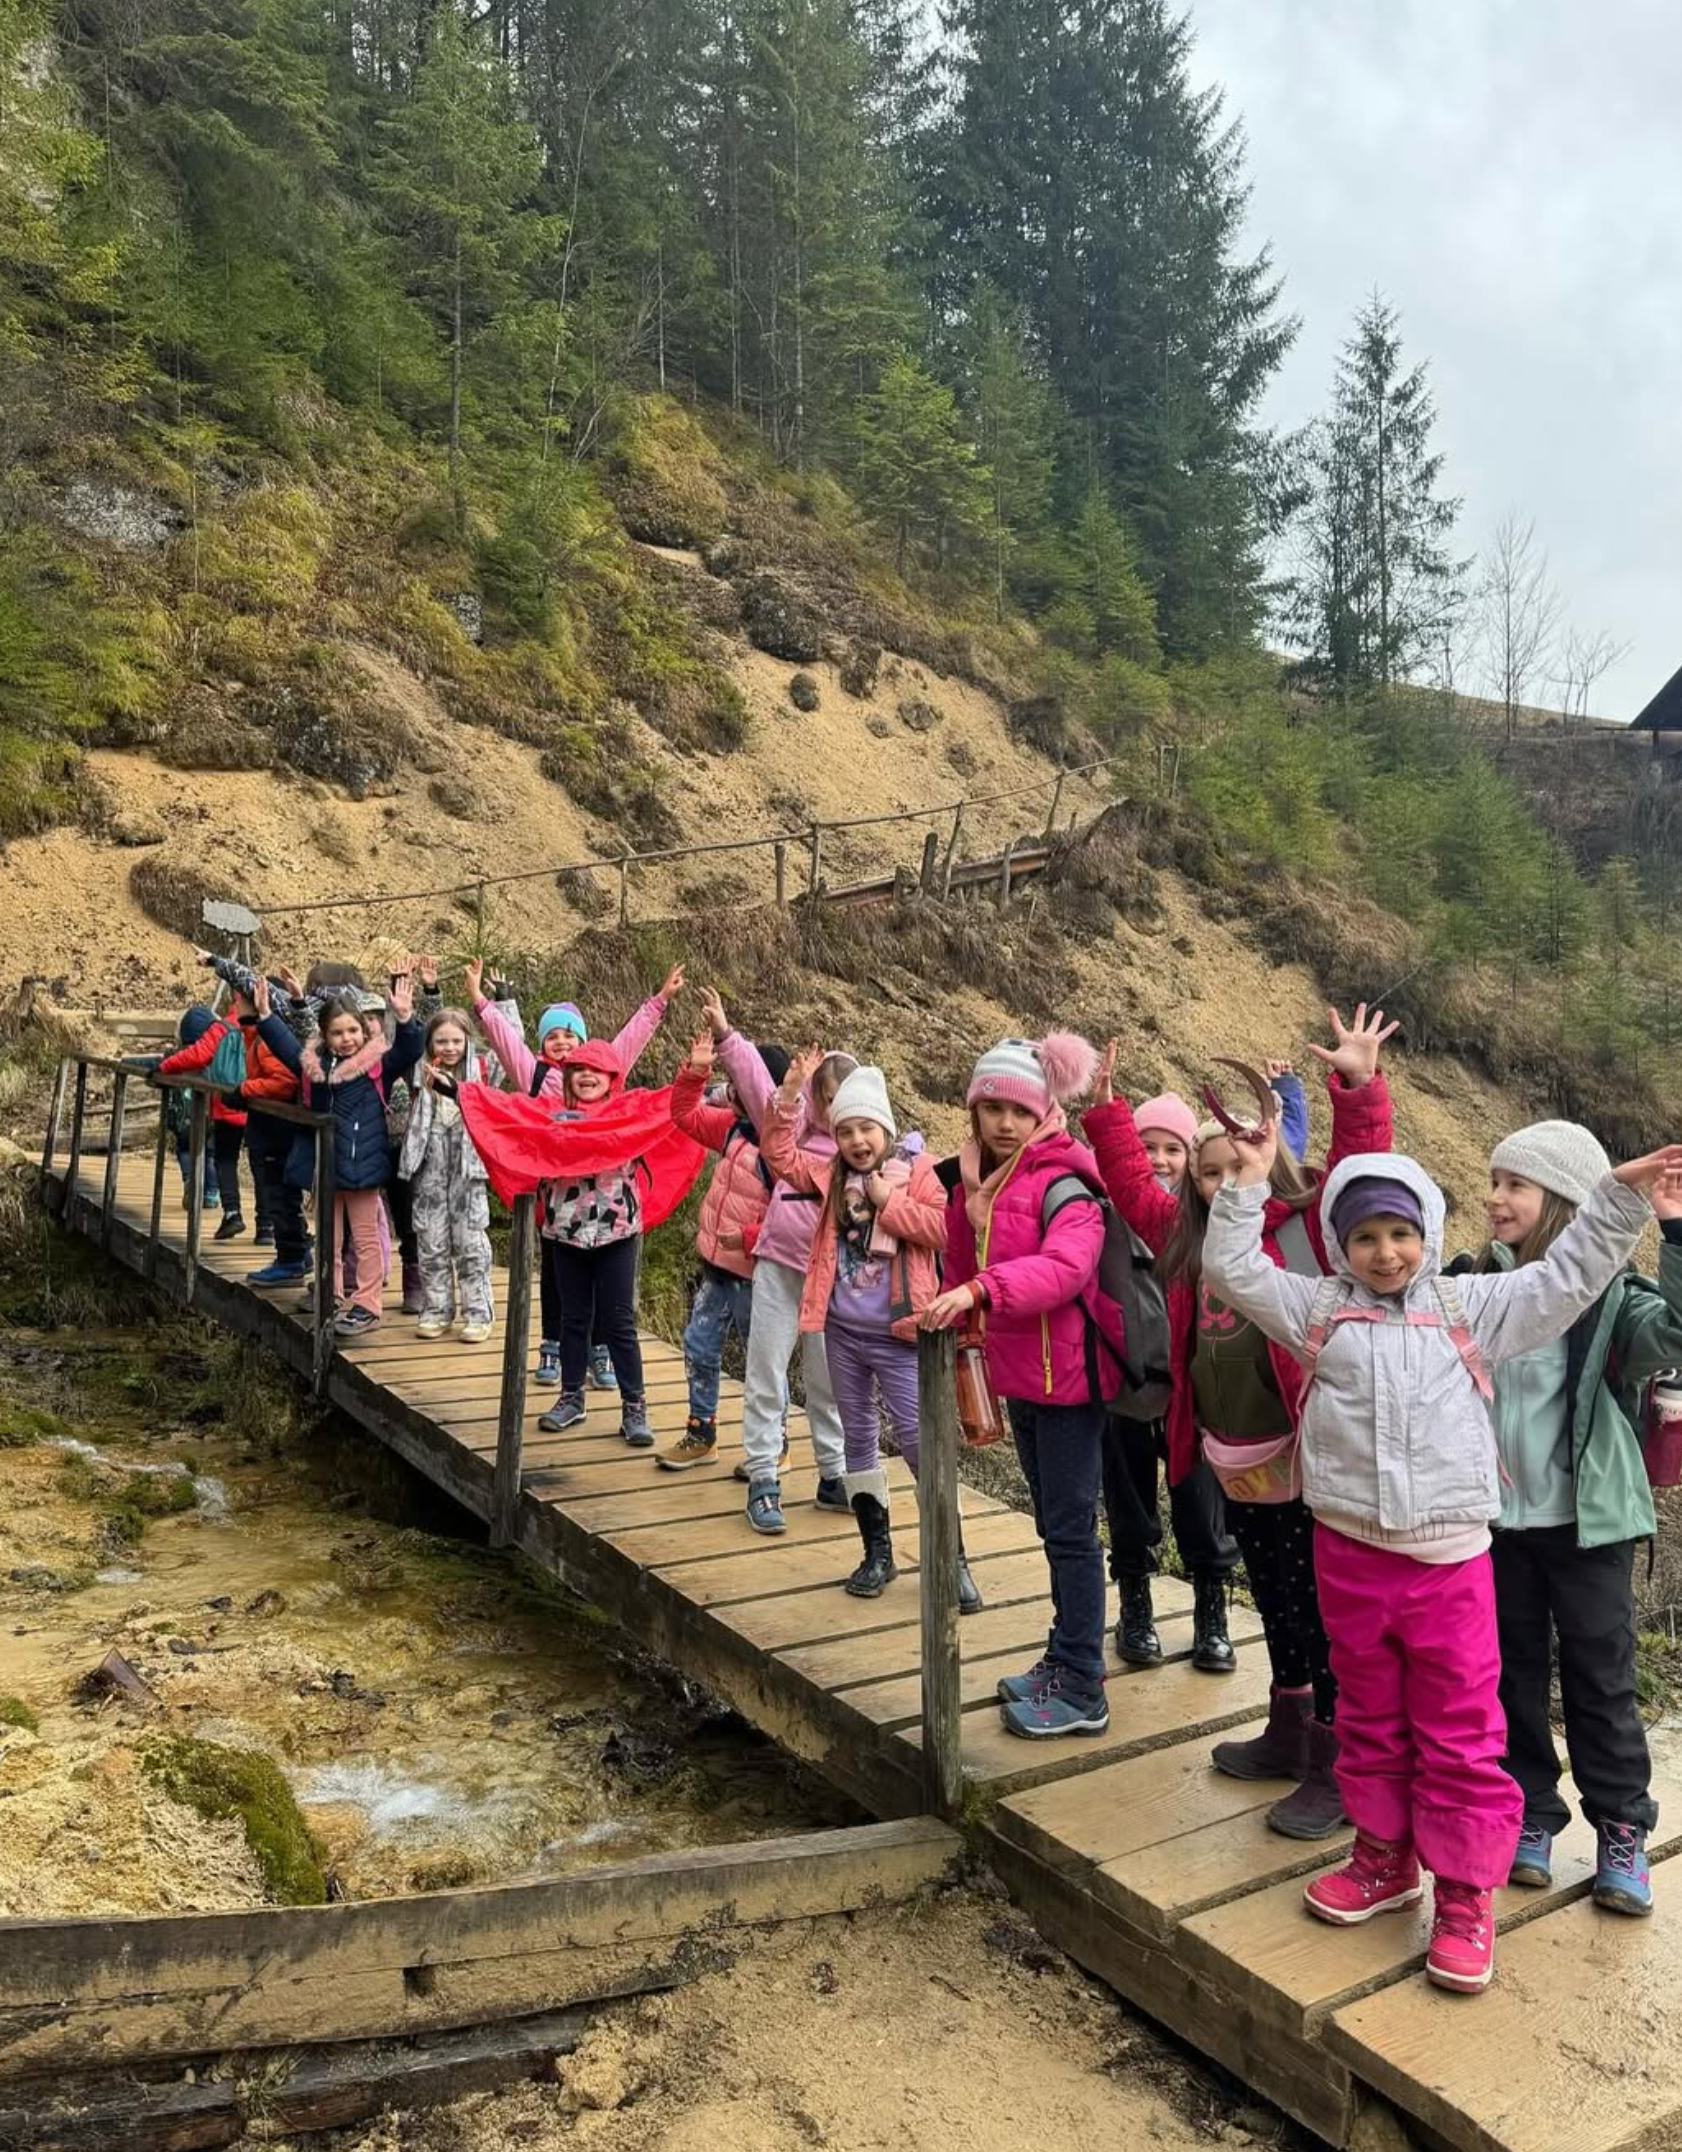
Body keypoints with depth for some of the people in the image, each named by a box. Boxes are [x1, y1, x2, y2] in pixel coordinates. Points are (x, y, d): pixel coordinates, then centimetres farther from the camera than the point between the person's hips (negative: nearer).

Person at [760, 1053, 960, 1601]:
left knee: (918, 1438, -5)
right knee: (858, 1437, 13)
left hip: (897, 1334, -5)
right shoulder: (832, 1174, 7)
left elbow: (945, 1228, -15)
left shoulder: (916, 1170, -5)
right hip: (842, 1331, 5)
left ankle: (951, 1558, 6)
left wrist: (889, 1201, -17)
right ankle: (877, 1551, 25)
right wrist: (790, 1093, -6)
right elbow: (780, 1155, 3)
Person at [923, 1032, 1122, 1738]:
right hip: (1018, 1373, 8)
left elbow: (1064, 1267, -34)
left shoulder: (1063, 1184, -17)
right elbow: (963, 1268, 20)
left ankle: (1081, 1690, 9)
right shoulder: (968, 1183, 8)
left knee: (1070, 1527, -2)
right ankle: (1064, 1658, 33)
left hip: (1067, 1373, -8)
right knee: (1053, 1523, 19)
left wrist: (981, 1290, -44)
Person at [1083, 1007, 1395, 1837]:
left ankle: (1334, 1774, 18)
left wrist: (1359, 1088, -33)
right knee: (1276, 1608, 22)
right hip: (1237, 1469, 6)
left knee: (1323, 1616, 5)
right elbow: (1133, 1184, 18)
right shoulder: (1186, 1238, 7)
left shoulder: (1311, 1229, -9)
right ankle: (1288, 1737, 39)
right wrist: (1105, 1115, 14)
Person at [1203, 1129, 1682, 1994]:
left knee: (1461, 1732, 5)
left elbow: (1566, 1279, 3)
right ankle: (1384, 1854, 35)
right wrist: (1247, 1184, -9)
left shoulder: (1471, 1307, 3)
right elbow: (1233, 1270, -2)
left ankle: (1465, 1893, 19)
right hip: (1349, 1554, 1)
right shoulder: (1317, 1309, 3)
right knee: (1369, 1719, 17)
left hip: (1449, 1558, -1)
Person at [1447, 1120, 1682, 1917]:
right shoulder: (1470, 1284, -3)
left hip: (1586, 1522, -2)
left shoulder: (1607, 1293, -11)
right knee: (1512, 1673, 14)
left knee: (1600, 1678, 10)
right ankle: (1530, 1815, 30)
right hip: (1495, 1519, 3)